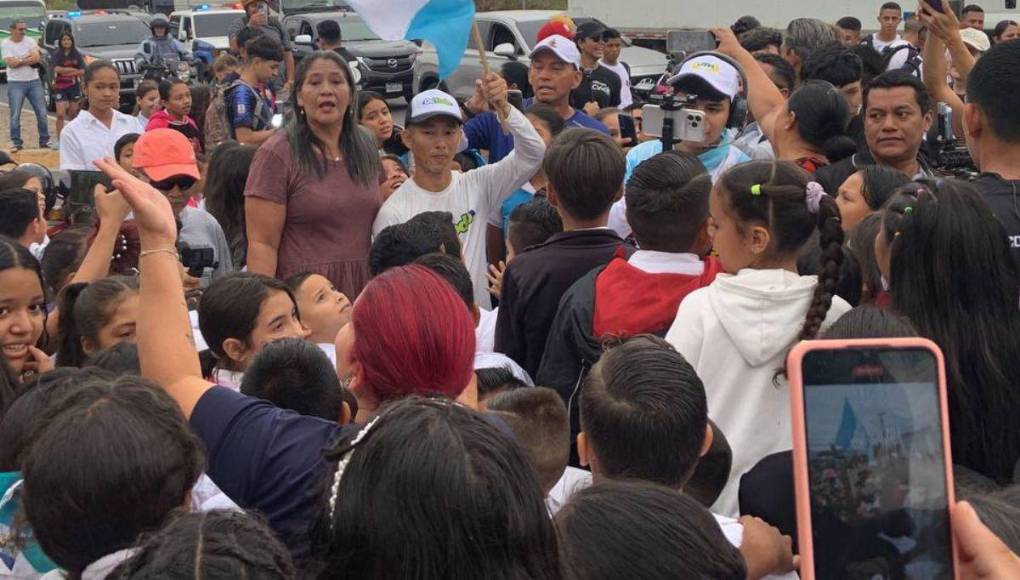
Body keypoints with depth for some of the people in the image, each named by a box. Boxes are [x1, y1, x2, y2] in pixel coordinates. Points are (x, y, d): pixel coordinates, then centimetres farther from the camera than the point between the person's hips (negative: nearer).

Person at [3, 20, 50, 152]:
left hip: (34, 82, 3)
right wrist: (28, 58, -8)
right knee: (15, 116, -1)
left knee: (42, 113, 5)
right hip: (16, 84, -3)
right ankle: (16, 143, 7)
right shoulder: (5, 44, -3)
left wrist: (19, 60, -12)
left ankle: (44, 141, 15)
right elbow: (10, 63, -16)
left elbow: (36, 58, -12)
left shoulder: (30, 41, 4)